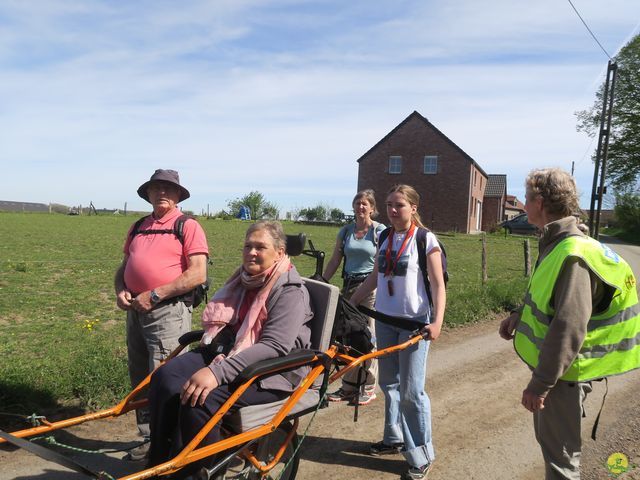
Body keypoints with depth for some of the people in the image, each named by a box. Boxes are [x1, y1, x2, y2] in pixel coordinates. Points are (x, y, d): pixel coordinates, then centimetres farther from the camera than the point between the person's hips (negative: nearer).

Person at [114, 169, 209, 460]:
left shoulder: (188, 226, -5)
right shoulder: (138, 228, 15)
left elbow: (198, 274, -14)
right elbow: (124, 266, 22)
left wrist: (154, 295, -16)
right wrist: (120, 291, 0)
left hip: (169, 310, -7)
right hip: (136, 311, 7)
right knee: (139, 379, 14)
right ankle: (149, 438, 28)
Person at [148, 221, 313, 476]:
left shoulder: (290, 290, -13)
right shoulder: (244, 279, 11)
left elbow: (275, 347, -26)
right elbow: (221, 324, 22)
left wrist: (218, 372, -33)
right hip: (228, 353, 7)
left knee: (202, 397, -30)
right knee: (166, 376, -15)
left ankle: (190, 469, -9)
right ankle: (160, 462, -4)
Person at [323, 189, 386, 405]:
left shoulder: (380, 231, -3)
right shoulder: (345, 231, 10)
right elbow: (335, 261, 11)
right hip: (349, 286, 5)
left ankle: (368, 389, 12)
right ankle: (348, 387, 19)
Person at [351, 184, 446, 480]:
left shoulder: (425, 239, -8)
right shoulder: (385, 238, 8)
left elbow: (438, 285, -9)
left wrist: (437, 322, -21)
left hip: (414, 322, -6)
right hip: (384, 319, 6)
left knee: (411, 391, -3)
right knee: (388, 383, 15)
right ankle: (395, 439, 33)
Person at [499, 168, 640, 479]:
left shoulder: (573, 254, -26)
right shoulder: (555, 244, 5)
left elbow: (569, 329, -29)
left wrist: (540, 383, -25)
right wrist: (519, 315, 7)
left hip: (561, 374, -9)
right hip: (549, 365, 9)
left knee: (559, 453, 7)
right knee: (547, 438, 25)